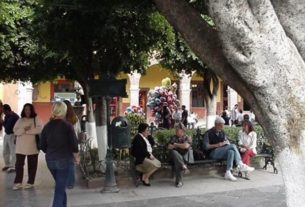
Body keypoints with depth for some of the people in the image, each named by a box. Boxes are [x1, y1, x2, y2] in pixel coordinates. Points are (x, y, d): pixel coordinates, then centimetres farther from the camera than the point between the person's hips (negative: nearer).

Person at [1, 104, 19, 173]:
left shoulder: (15, 116, -16)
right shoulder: (6, 116, 8)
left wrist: (16, 137, -20)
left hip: (12, 135, -8)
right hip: (6, 135, 8)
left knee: (13, 152, -2)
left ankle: (13, 167, 5)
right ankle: (7, 165, 27)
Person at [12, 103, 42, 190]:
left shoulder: (36, 119, 0)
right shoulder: (20, 120, 8)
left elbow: (39, 129, -16)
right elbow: (15, 131, -2)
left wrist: (28, 130, -19)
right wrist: (24, 129, -19)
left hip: (32, 146, -2)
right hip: (20, 146, 3)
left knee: (32, 165, 6)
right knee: (19, 164, 1)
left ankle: (30, 182, 16)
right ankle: (18, 182, 9)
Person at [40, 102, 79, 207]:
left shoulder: (47, 126, 2)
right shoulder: (67, 125, -11)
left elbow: (42, 146, 6)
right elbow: (74, 144, -12)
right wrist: (76, 157, 3)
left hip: (50, 160, 5)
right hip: (64, 160, -5)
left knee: (60, 186, 22)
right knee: (60, 188, 1)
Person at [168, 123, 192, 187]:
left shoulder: (187, 138, 7)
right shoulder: (174, 138, 16)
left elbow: (186, 146, -14)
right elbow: (169, 147, 3)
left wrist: (176, 144, -1)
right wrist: (180, 145, -3)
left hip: (184, 156, -2)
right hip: (175, 155, 2)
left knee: (177, 161, -34)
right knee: (173, 152, -33)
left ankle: (179, 181, -29)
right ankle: (183, 166, -39)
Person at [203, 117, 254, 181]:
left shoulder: (222, 132, 17)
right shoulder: (208, 133, -2)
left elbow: (227, 141, 21)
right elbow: (206, 146, -11)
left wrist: (226, 142, -3)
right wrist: (217, 145, -21)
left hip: (222, 152, 6)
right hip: (213, 153, -6)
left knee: (231, 152, -31)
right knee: (233, 146, -26)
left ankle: (228, 173, -35)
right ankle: (241, 165, -24)